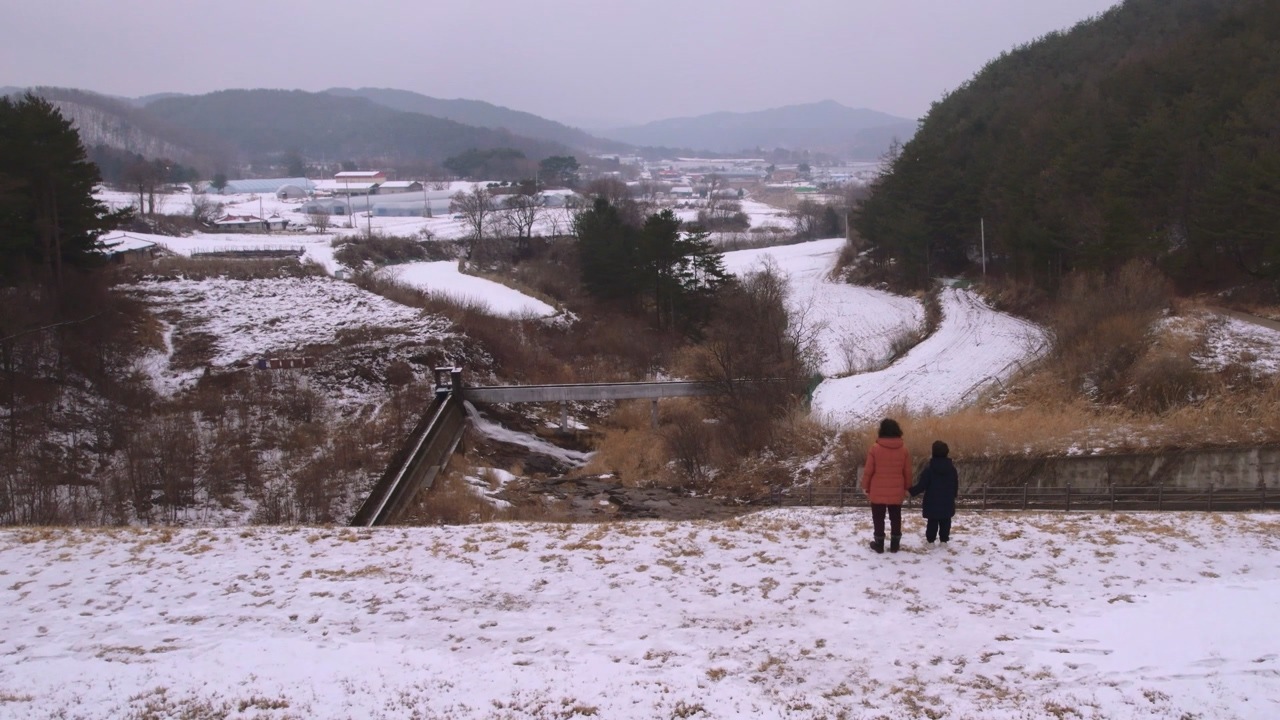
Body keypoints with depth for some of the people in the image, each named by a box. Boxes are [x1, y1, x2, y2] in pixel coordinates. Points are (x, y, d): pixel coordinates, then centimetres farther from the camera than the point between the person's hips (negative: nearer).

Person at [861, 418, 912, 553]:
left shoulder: (875, 448, -12)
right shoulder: (903, 449, -4)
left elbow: (868, 470, -8)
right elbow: (907, 472, 3)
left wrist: (865, 487, 5)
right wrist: (907, 488, 16)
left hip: (877, 492, -2)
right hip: (896, 492, 2)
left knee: (878, 519, 10)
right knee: (895, 518, 14)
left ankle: (879, 544, 16)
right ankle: (894, 545, 19)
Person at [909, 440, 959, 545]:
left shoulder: (929, 469, -14)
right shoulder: (952, 468, -1)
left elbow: (921, 485, -14)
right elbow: (955, 485, 8)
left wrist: (912, 491, -2)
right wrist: (952, 497, 22)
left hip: (932, 503, -3)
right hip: (947, 503, 3)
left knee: (932, 522, 5)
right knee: (945, 522, 9)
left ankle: (930, 540, 7)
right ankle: (944, 539, 12)